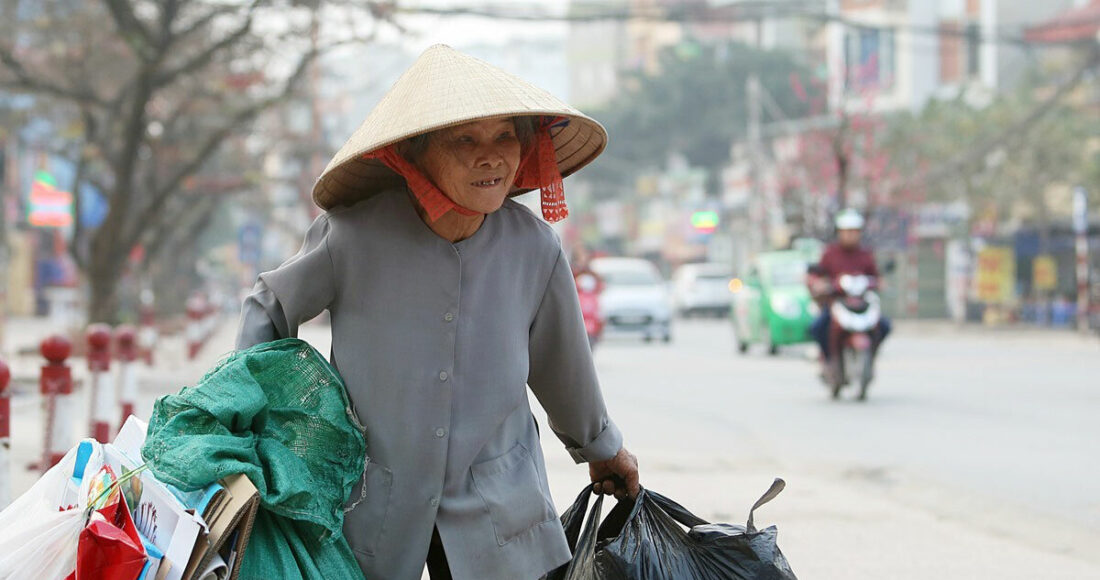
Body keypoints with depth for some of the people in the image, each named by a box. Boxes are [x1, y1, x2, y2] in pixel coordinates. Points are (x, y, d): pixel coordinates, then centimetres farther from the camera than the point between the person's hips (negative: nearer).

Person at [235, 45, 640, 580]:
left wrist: (600, 447, 26)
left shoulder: (533, 247, -8)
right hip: (370, 510, -2)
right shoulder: (353, 236, -17)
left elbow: (561, 363, 11)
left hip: (498, 513, 2)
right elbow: (270, 306, 4)